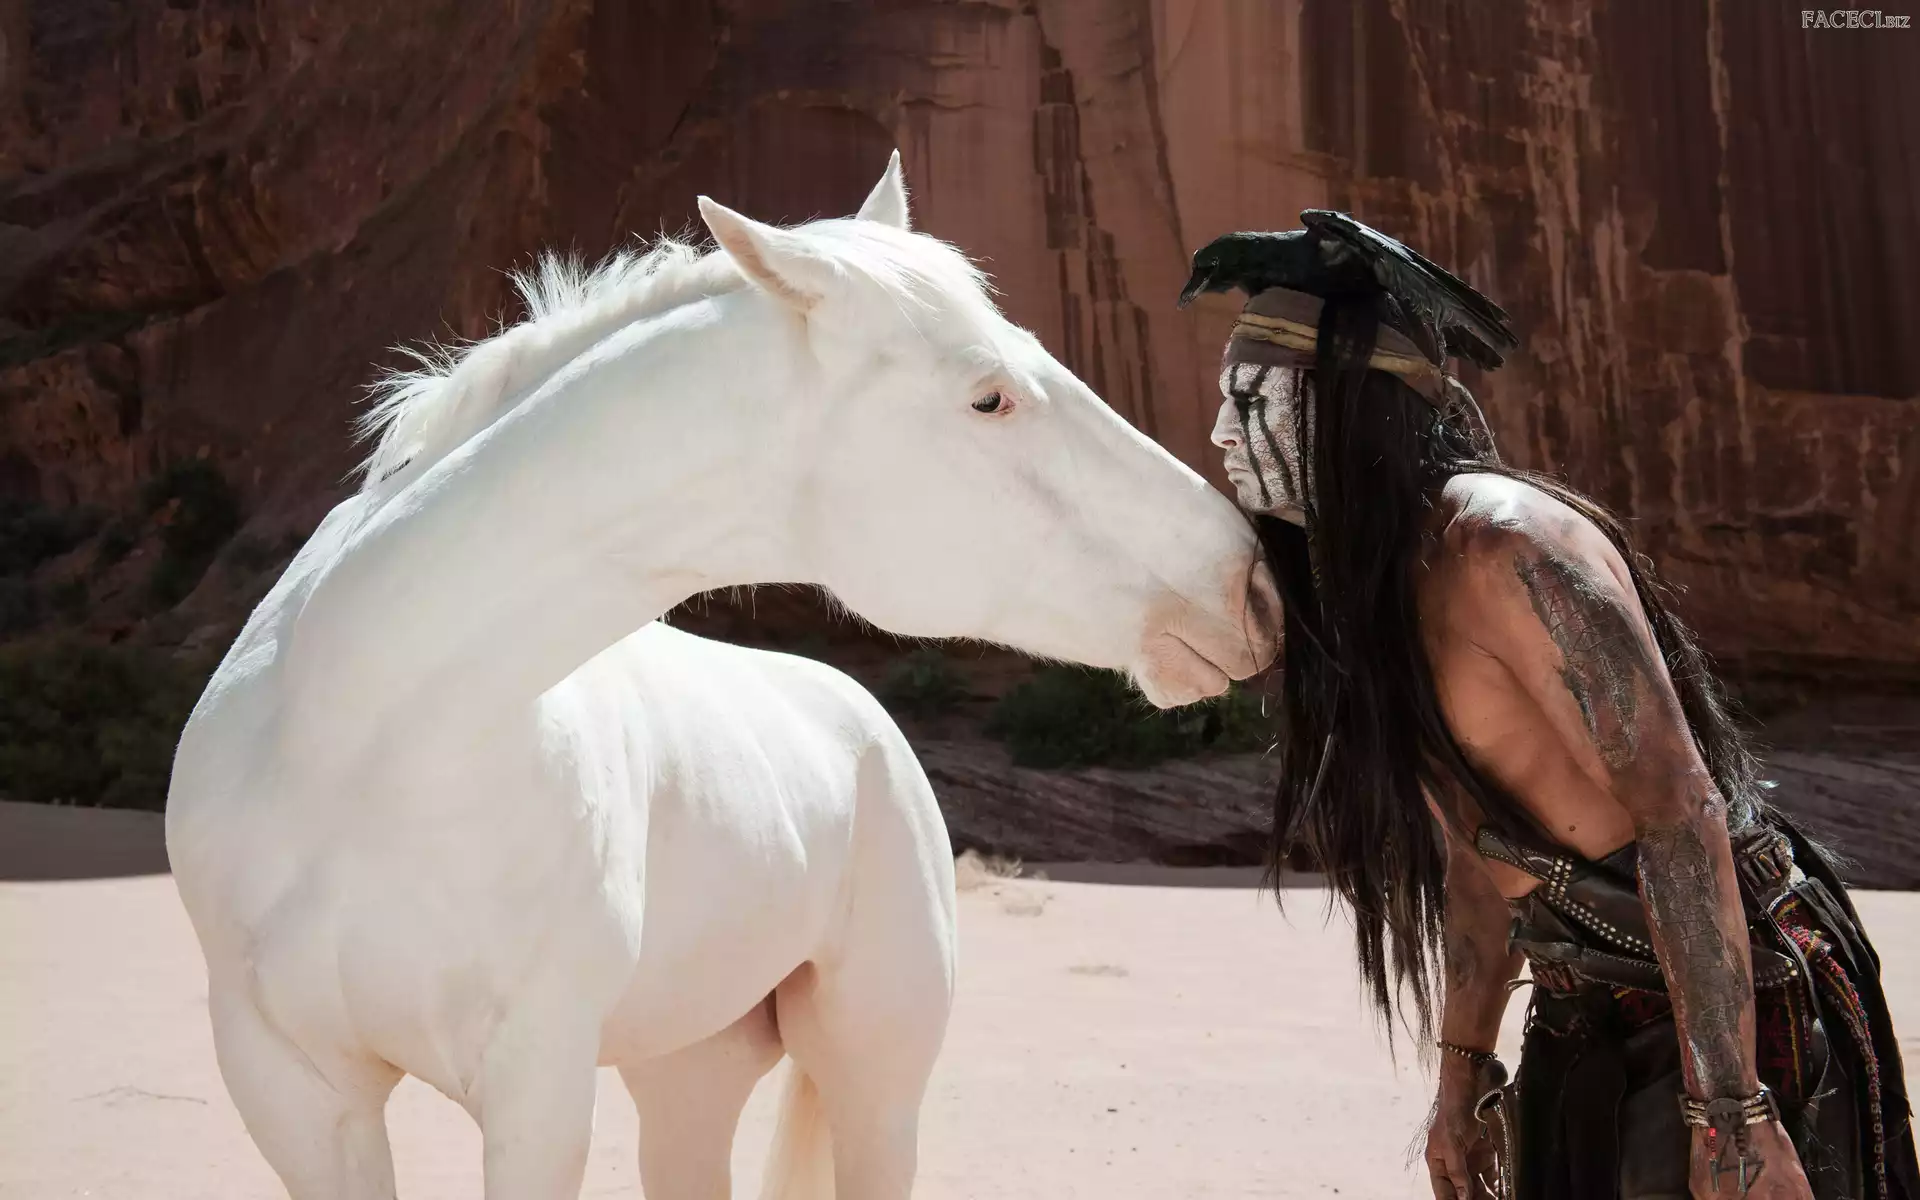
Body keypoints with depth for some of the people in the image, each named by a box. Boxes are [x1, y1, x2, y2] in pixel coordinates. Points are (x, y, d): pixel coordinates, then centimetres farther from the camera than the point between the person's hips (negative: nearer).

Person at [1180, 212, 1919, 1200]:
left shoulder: (1505, 545, -21)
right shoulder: (1364, 582, 6)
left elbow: (1680, 811, -24)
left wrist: (1729, 1119, -25)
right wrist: (1463, 1067, 16)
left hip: (1730, 1010, -8)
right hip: (1585, 1036, 8)